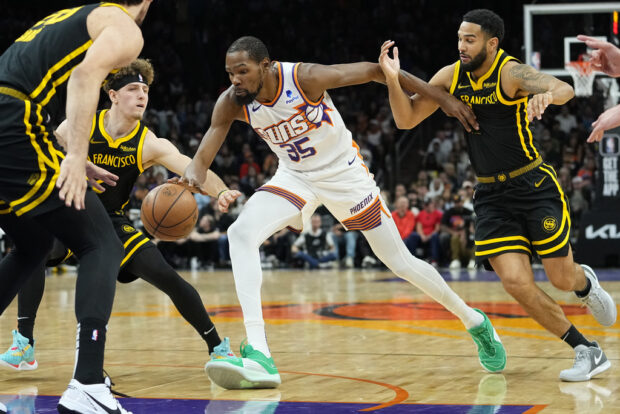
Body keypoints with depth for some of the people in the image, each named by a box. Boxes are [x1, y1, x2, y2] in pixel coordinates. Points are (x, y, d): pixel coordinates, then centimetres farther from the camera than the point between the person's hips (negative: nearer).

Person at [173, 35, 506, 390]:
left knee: (401, 262, 3)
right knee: (241, 233, -23)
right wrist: (191, 178, -44)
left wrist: (444, 98, -19)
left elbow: (374, 71, -21)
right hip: (296, 176, 3)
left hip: (345, 174, -3)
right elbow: (203, 157, -18)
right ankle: (258, 355, -29)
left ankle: (474, 321, 29)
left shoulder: (305, 78, -29)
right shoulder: (231, 103, -18)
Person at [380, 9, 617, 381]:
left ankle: (585, 281, 41)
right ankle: (587, 351, 4)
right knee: (516, 282, -10)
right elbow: (407, 120, 1)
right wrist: (394, 80, -17)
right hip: (491, 196, 4)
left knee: (562, 279, 1)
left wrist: (546, 94, -59)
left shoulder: (511, 73, -17)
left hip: (534, 186, -4)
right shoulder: (451, 77, 0)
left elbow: (566, 90, -35)